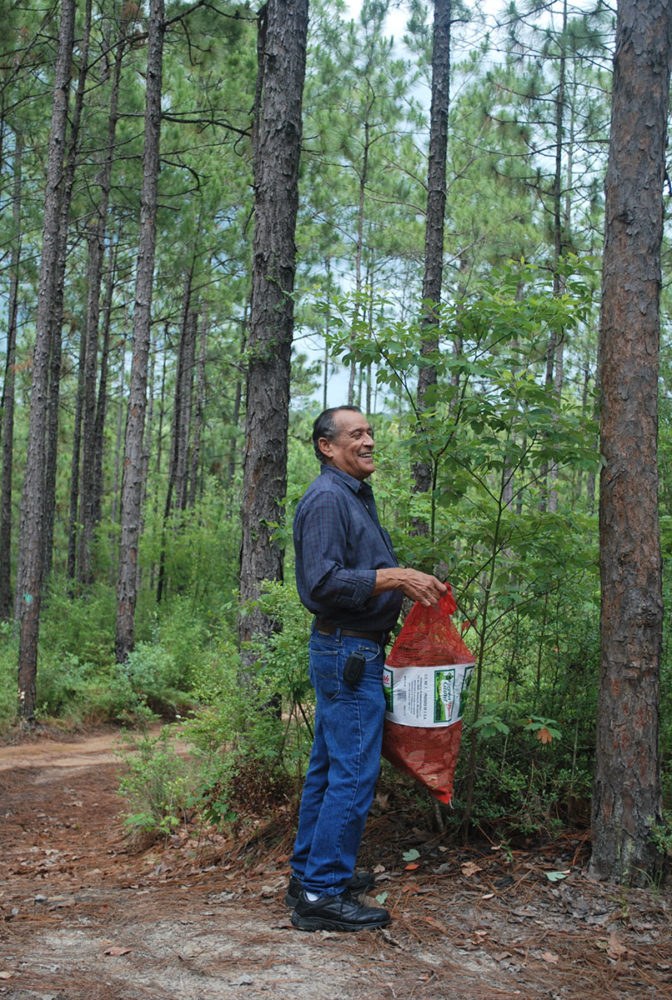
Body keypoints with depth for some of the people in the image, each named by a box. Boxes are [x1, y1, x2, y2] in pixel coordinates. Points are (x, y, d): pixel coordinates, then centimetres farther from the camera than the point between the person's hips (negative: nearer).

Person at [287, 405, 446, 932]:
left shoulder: (358, 496, 18)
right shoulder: (327, 499, -15)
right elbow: (323, 584, -23)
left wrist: (413, 583, 10)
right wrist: (395, 577, -24)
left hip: (353, 651, 11)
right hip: (348, 652, -11)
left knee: (328, 767, 15)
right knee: (354, 773, -8)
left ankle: (310, 873, 25)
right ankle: (323, 894, -2)